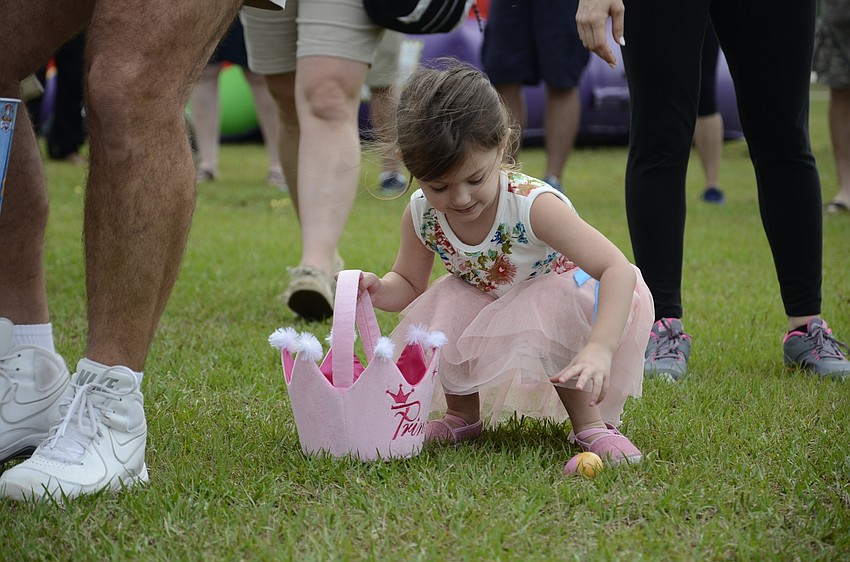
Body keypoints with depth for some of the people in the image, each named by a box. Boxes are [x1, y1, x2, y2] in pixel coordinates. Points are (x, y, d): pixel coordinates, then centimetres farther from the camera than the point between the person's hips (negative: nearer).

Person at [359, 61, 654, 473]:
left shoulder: (533, 205, -34)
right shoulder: (421, 216, -18)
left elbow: (617, 269, -39)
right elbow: (409, 283, 0)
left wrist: (599, 348, -54)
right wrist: (377, 290, -26)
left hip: (556, 297, -4)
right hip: (488, 305, 4)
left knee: (543, 319, -36)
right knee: (440, 310, -24)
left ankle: (590, 426, -15)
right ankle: (463, 416, 2)